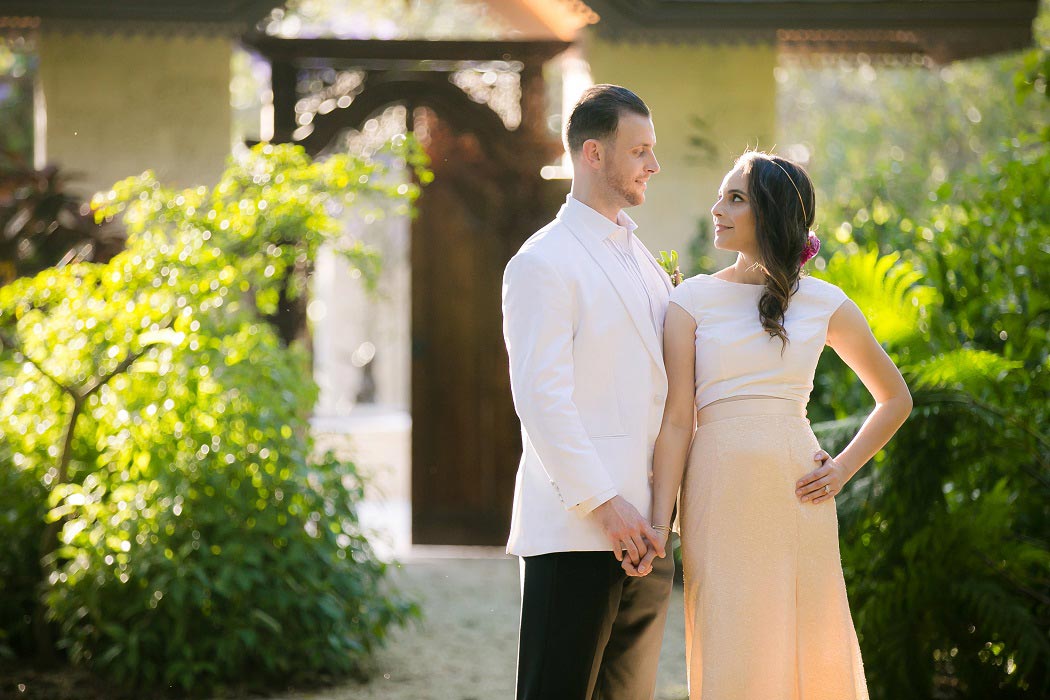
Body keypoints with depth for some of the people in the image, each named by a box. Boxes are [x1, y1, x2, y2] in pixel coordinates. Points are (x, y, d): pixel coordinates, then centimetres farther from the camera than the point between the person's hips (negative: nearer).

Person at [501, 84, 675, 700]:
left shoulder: (643, 258, 20)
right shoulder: (545, 262, -6)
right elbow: (541, 398, -14)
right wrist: (602, 503, -19)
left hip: (642, 531, 8)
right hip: (575, 530, -8)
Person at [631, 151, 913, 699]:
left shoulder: (823, 304, 7)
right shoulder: (693, 298, 5)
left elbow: (895, 398, 18)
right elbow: (676, 421, -1)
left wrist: (843, 470, 5)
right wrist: (658, 527, -10)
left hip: (796, 494, 1)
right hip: (719, 494, -1)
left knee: (810, 654, 1)